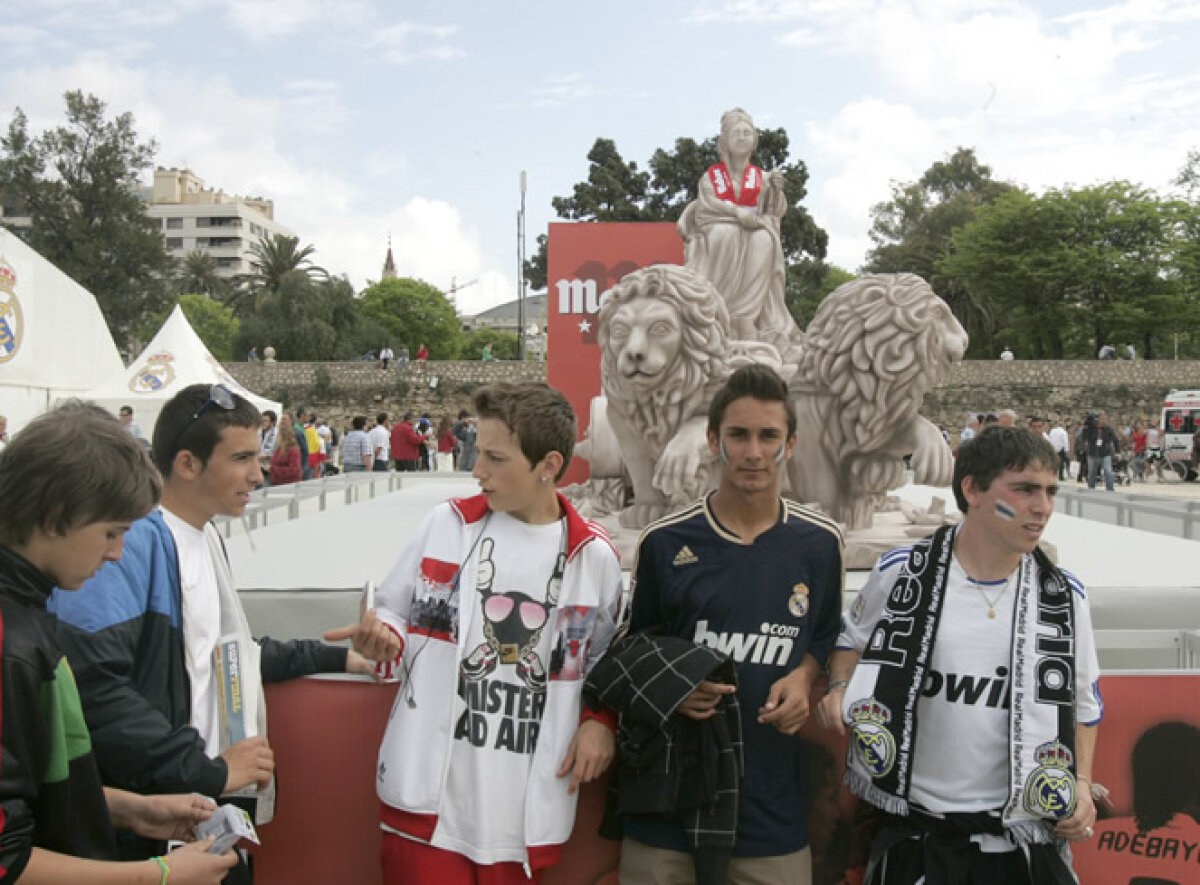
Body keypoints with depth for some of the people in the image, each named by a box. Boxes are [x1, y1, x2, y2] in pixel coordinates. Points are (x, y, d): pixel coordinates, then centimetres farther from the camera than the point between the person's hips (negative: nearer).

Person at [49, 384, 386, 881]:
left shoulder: (205, 537, 12)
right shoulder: (130, 541, -17)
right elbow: (93, 683, -26)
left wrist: (332, 657, 19)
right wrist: (207, 770, -21)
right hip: (149, 825, -8)